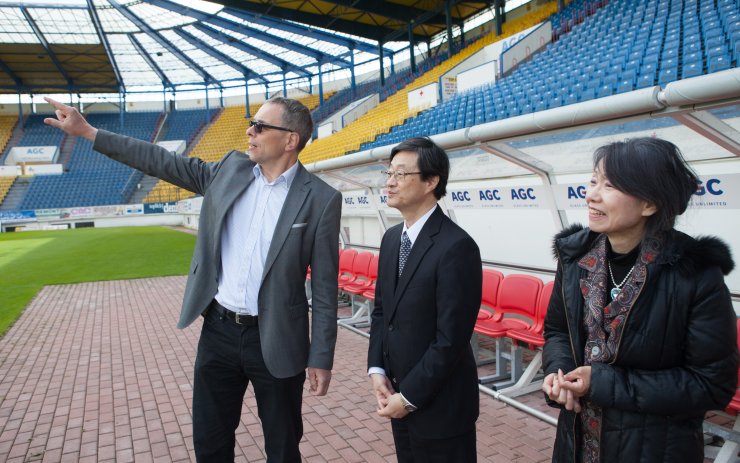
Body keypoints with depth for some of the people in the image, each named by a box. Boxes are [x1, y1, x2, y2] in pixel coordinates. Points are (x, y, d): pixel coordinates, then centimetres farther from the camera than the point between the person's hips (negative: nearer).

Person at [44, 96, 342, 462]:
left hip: (276, 340, -4)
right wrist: (87, 131, 9)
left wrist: (321, 358, -9)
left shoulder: (321, 199, -12)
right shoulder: (231, 169, 2)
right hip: (219, 329, 4)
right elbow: (166, 163, 9)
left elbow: (325, 286, -10)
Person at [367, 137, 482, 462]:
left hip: (439, 405, -7)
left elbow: (451, 338, -21)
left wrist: (409, 396, -15)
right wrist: (377, 370, 0)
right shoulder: (391, 238, 5)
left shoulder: (456, 246, -21)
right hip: (399, 394, 7)